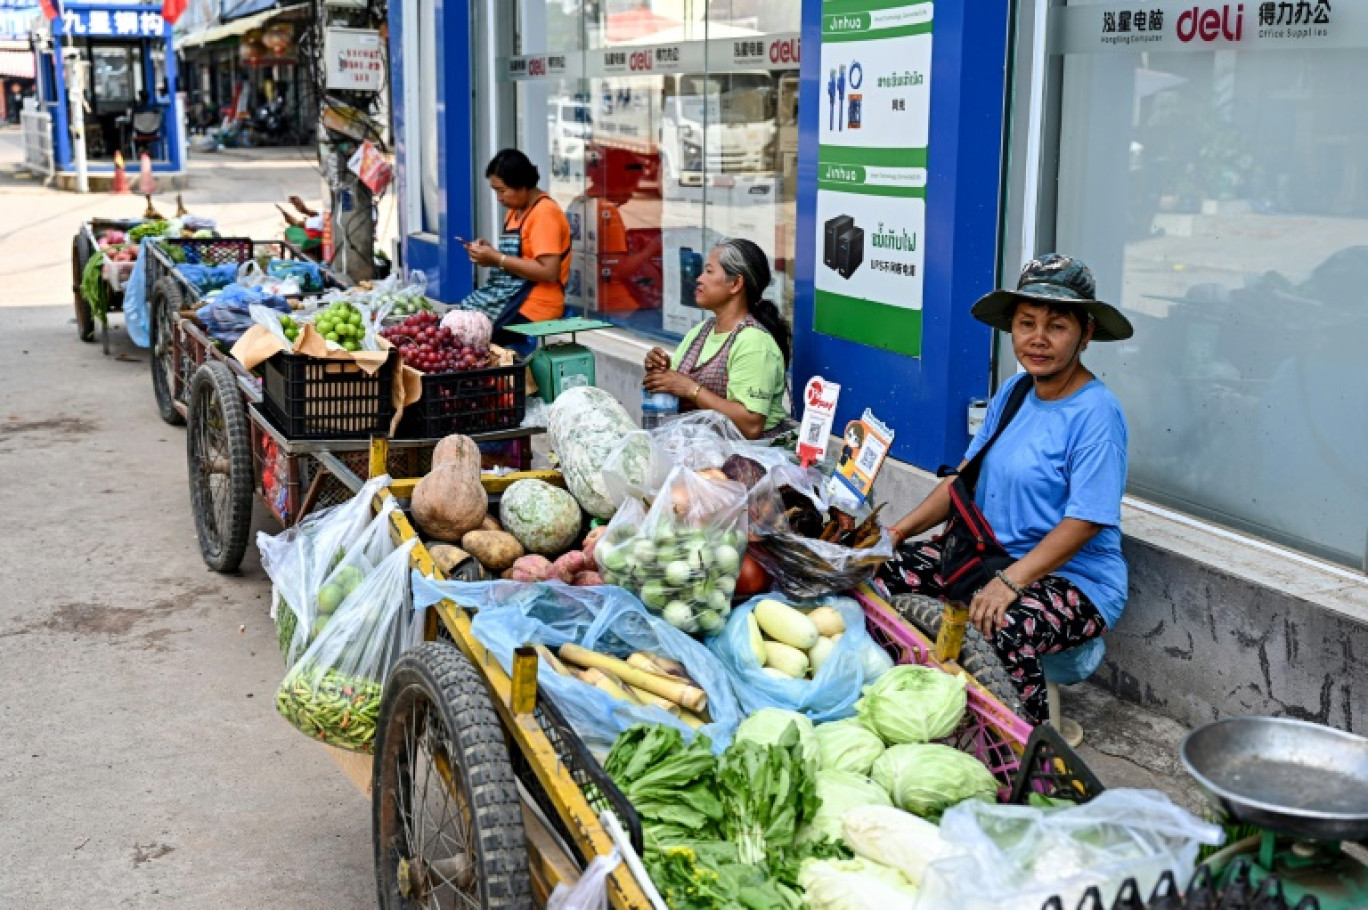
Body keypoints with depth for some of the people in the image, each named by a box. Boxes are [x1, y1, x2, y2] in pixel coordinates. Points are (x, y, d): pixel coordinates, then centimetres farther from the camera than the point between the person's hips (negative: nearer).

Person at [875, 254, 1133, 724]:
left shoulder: (1097, 413, -16)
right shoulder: (1013, 391, 7)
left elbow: (1084, 522, -22)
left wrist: (1010, 581, -31)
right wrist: (901, 529, -2)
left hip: (1075, 579, -8)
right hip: (990, 557, 8)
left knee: (1004, 630, -37)